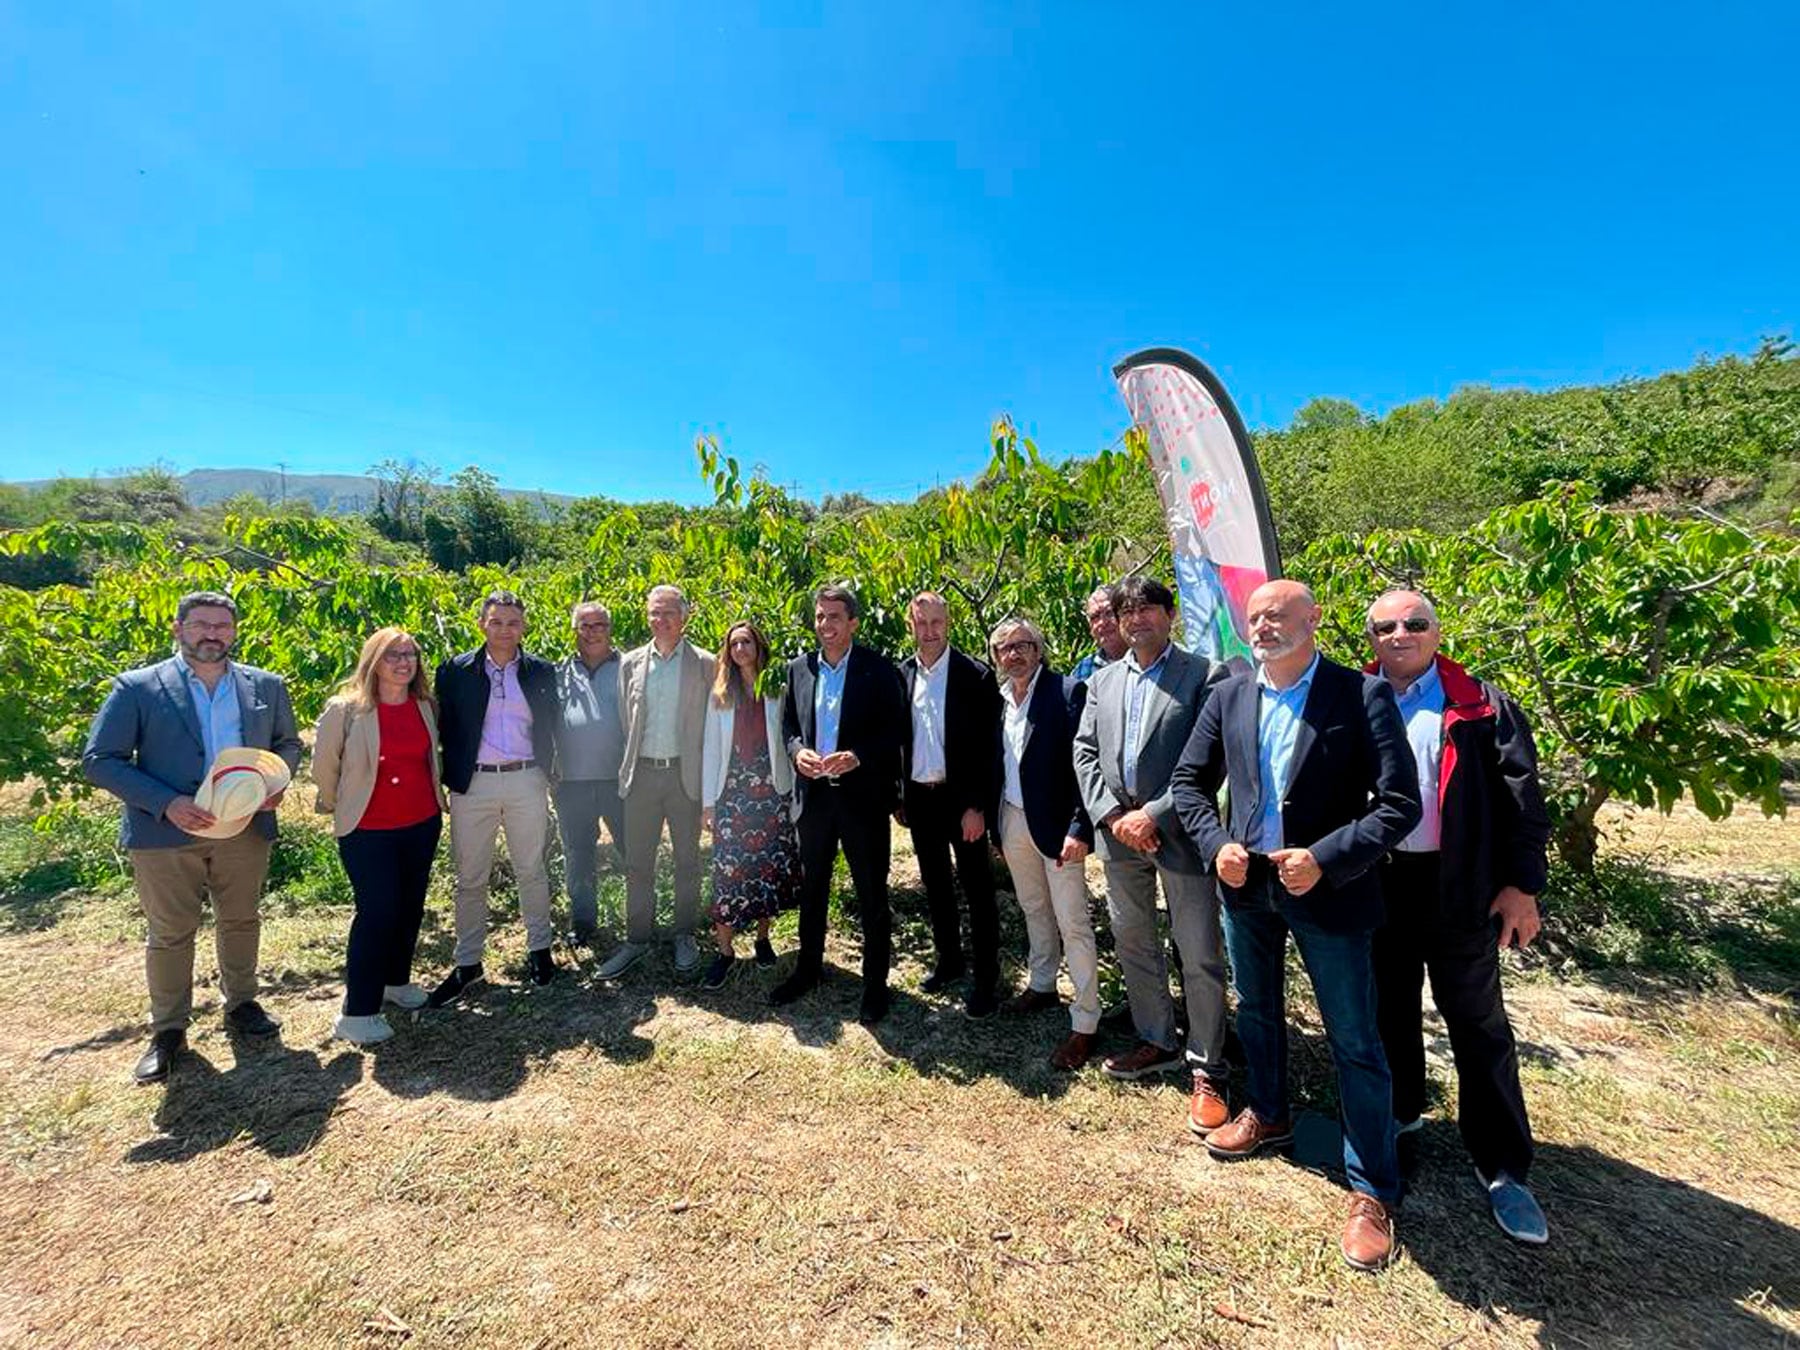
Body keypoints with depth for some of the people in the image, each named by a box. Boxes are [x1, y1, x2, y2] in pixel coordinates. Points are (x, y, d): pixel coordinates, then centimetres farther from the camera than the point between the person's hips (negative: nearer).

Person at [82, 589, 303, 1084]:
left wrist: (277, 783, -7)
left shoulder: (266, 686, 3)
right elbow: (98, 760, -6)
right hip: (166, 833, -2)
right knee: (170, 934, 10)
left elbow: (289, 743, 13)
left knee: (241, 921, 16)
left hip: (245, 827, 2)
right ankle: (167, 1030, 28)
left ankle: (240, 1003, 35)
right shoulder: (136, 688, -5)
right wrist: (166, 803, -18)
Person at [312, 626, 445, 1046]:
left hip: (423, 823, 5)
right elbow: (324, 763, 0)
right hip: (368, 829, -5)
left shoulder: (426, 706, 2)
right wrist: (337, 805, 11)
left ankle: (396, 980, 34)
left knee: (411, 906, 14)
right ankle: (357, 1012, 7)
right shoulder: (346, 708, -12)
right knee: (377, 912, -5)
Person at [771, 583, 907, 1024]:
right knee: (811, 888, 18)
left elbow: (895, 730, -9)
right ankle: (807, 969, 37)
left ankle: (875, 983, 23)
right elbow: (787, 723, 11)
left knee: (872, 893, 7)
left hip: (863, 794, -4)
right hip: (813, 792, 4)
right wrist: (798, 751, -9)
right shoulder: (798, 669, 6)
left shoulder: (878, 670, -7)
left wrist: (856, 757, -22)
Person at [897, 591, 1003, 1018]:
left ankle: (985, 977, 19)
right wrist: (899, 797, 6)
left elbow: (988, 746, -11)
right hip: (918, 798, 5)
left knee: (977, 890, 5)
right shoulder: (901, 675, 4)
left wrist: (976, 806, -14)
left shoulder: (975, 675, -9)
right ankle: (948, 960, 35)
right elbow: (896, 738, 8)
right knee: (935, 886, 17)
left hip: (961, 798, -4)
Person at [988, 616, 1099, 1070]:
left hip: (1055, 823, -6)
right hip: (1011, 819, 6)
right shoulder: (998, 699, 5)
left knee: (1072, 923, 1)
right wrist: (992, 823, 9)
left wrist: (1080, 828, -21)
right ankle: (1042, 986, 41)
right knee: (1033, 909, 22)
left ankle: (1085, 1023, 14)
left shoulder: (1068, 691, -13)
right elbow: (993, 762, 10)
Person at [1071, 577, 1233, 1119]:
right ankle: (1157, 1041, 37)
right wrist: (1111, 814, -6)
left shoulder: (1204, 675, -5)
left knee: (1200, 956, 3)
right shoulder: (1103, 680, 11)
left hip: (1177, 833, -5)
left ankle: (1207, 1068, 21)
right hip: (1118, 831, 6)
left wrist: (1154, 815, -16)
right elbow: (1084, 750, 7)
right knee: (1132, 942, 17)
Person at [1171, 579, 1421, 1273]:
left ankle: (1373, 1190, 26)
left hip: (1326, 890, -4)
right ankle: (1268, 1114, 47)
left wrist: (1326, 859, -23)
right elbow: (1190, 781, 6)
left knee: (1355, 1042, 7)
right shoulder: (1228, 696, -1)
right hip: (1245, 883, 5)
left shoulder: (1363, 695, -13)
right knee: (1256, 1010, 22)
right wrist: (1216, 845, -8)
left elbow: (1400, 803, -15)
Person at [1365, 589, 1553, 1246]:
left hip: (1459, 888, -2)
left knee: (1478, 1026, 7)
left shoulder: (1483, 705, -2)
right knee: (1389, 1008, 18)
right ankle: (1398, 1110, 39)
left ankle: (1502, 1167, 22)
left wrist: (1521, 883, -8)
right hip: (1377, 886, 2)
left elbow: (1522, 798, -3)